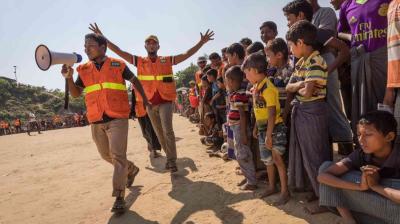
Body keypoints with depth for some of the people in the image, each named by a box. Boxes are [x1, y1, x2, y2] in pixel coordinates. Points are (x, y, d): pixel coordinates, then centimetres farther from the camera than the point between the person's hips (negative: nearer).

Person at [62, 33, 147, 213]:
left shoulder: (117, 65, 0)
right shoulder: (83, 70, 9)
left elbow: (135, 80, 12)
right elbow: (75, 94, 10)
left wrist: (144, 99, 11)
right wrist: (69, 78, -6)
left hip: (117, 118, -5)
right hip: (96, 121, 5)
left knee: (117, 156, -10)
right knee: (106, 155, 17)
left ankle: (119, 197, -3)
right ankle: (131, 170, 42)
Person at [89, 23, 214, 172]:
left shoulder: (167, 60, 2)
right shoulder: (139, 61, 4)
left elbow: (187, 54, -2)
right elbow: (118, 51, 2)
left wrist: (201, 42, -10)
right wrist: (101, 36, -4)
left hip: (166, 101, -3)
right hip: (150, 103, 3)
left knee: (167, 130, -16)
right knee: (159, 133, 13)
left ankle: (172, 161, -3)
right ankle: (169, 157, 30)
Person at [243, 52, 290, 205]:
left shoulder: (267, 88, -20)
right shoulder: (256, 87, 7)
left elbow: (272, 113, -22)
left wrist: (269, 135, -23)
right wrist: (256, 127, 18)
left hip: (274, 129, -9)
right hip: (263, 129, 9)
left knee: (277, 159, 0)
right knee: (267, 160, 18)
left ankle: (285, 192, 14)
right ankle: (272, 187, 34)